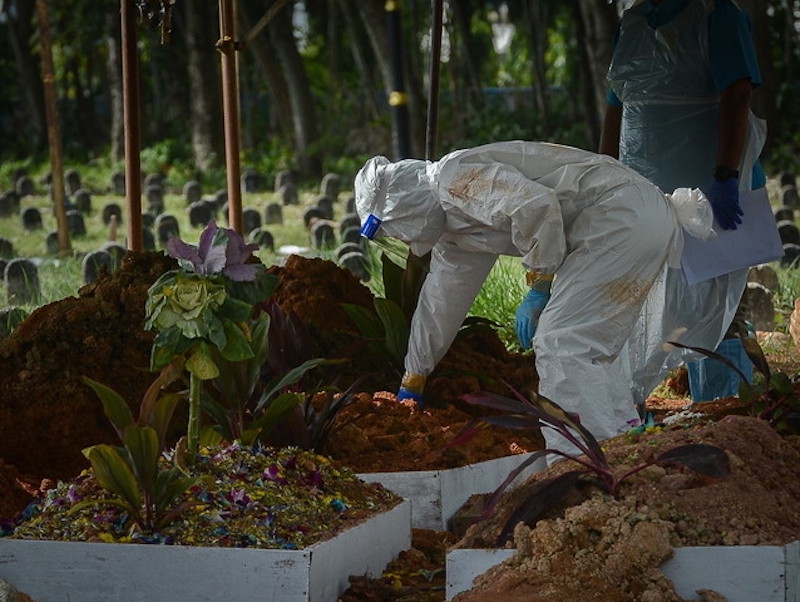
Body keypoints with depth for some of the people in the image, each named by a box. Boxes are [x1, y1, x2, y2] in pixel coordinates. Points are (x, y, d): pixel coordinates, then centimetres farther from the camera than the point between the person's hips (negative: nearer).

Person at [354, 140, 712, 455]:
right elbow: (441, 302, 36)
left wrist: (539, 286, -11)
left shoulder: (455, 178, -9)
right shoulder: (452, 233, 23)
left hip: (623, 216, -11)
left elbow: (536, 205, -23)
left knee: (562, 344, -12)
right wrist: (411, 383, 45)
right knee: (594, 344, 20)